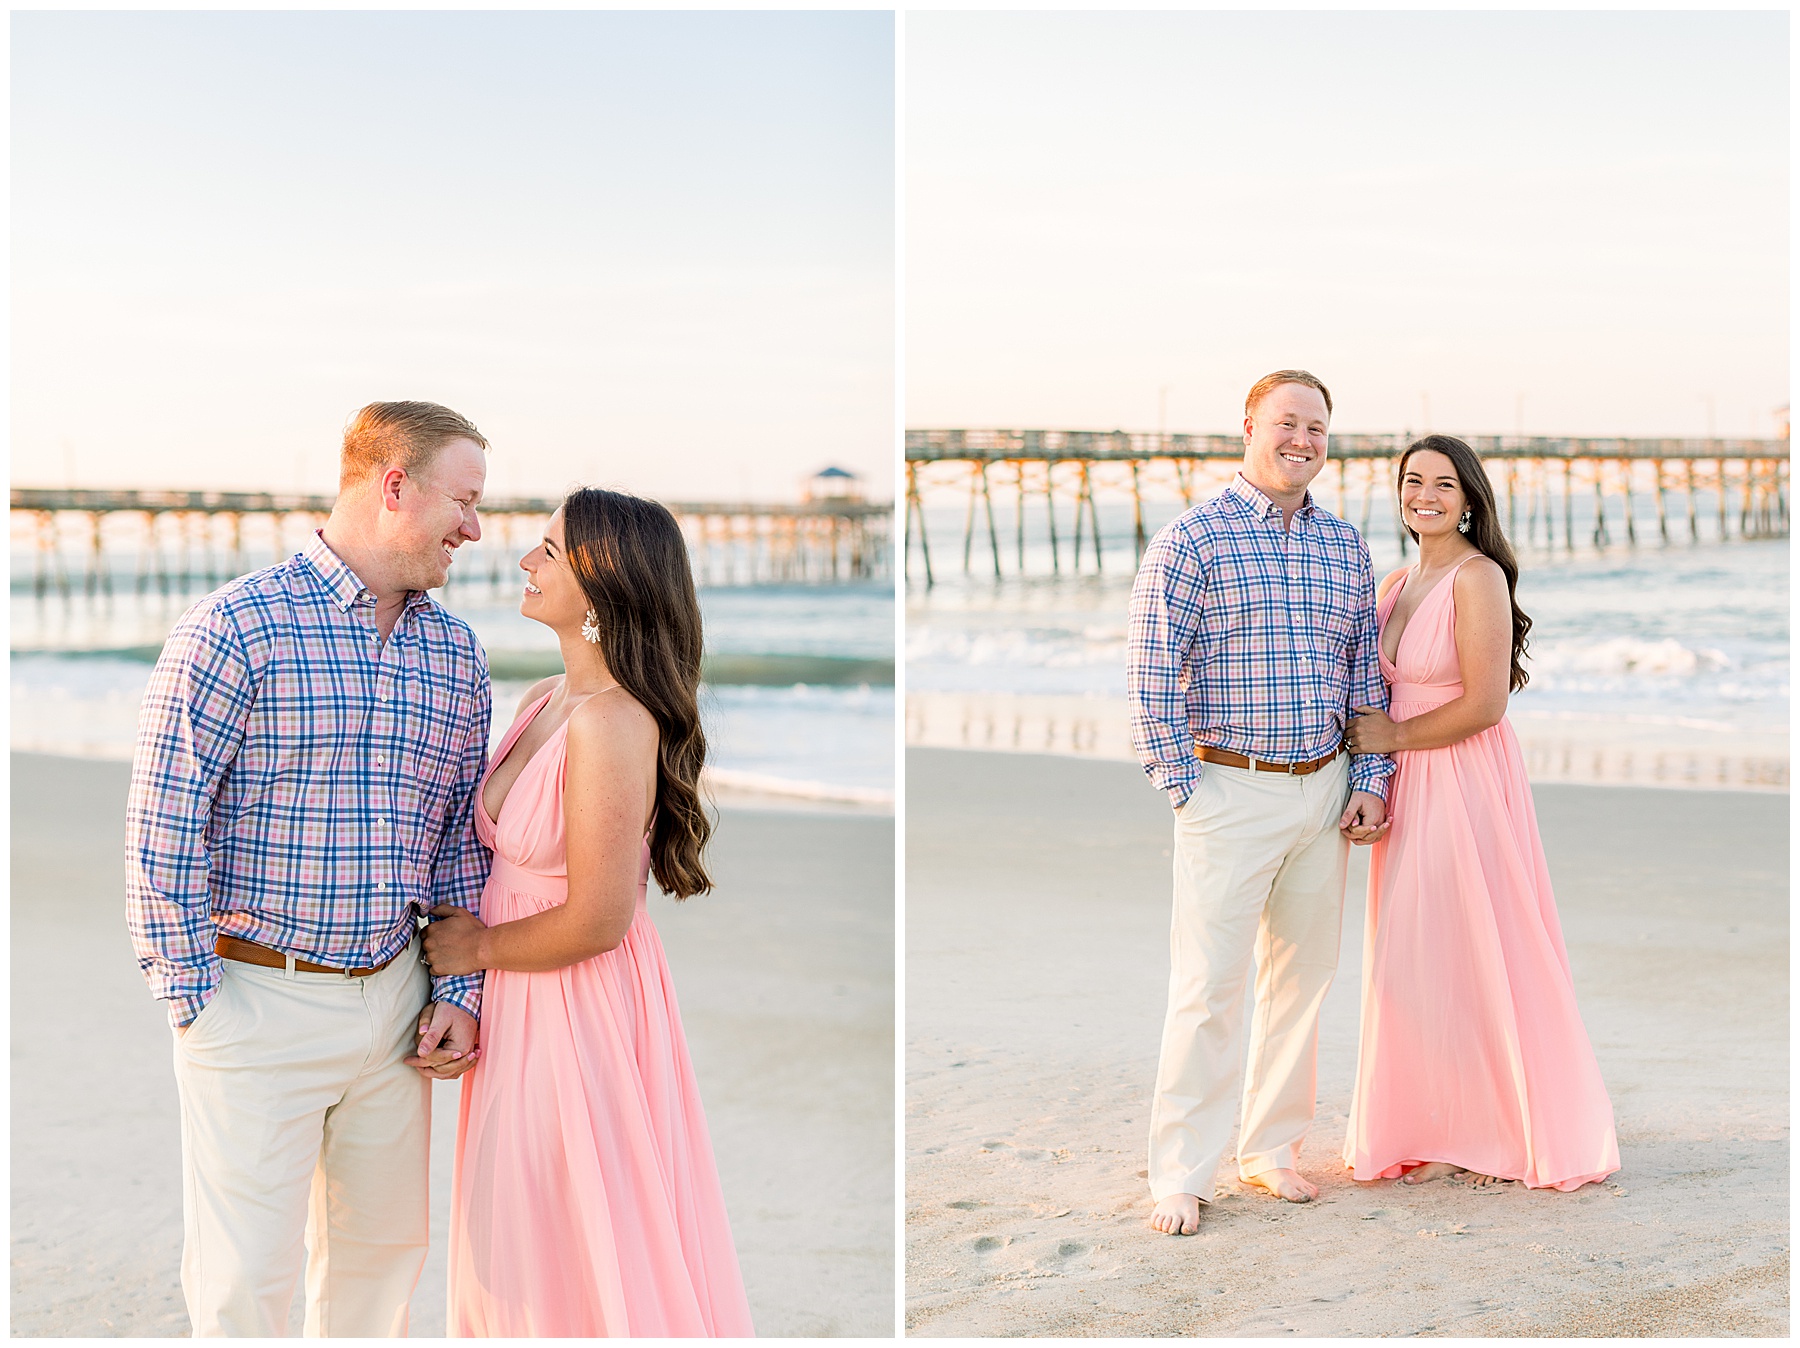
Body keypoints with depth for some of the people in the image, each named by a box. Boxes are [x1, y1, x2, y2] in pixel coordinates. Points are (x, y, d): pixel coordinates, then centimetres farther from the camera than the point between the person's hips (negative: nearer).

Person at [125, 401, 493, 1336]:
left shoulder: (456, 654, 8)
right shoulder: (236, 629, -12)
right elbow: (161, 830, -11)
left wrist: (460, 992, 7)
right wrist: (192, 999, -10)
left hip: (395, 1002, 6)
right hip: (257, 1002, -6)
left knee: (382, 1251, 15)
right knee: (244, 1282, -1)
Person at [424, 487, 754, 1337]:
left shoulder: (612, 724, -24)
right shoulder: (545, 700, 5)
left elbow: (596, 922, -23)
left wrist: (477, 949, -10)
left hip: (581, 1009, -9)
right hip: (522, 1010, 9)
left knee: (585, 1258, 7)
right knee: (521, 1252, 21)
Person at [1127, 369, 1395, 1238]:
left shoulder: (1346, 547, 11)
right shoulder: (1193, 539, -6)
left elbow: (1366, 674, 15)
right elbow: (1152, 677, -8)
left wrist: (1371, 780, 7)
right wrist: (1184, 787, -10)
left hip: (1324, 790, 6)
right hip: (1231, 788, -5)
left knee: (1303, 976, 11)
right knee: (1209, 986, -5)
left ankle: (1271, 1148, 24)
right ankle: (1181, 1174, 4)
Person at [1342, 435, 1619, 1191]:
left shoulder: (1478, 577, -12)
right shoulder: (1394, 585, 13)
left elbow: (1484, 704, -18)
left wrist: (1393, 738, -9)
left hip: (1468, 786, -8)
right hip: (1408, 788, 8)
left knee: (1472, 953, -1)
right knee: (1415, 959, 11)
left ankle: (1497, 1133, 12)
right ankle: (1435, 1131, 21)